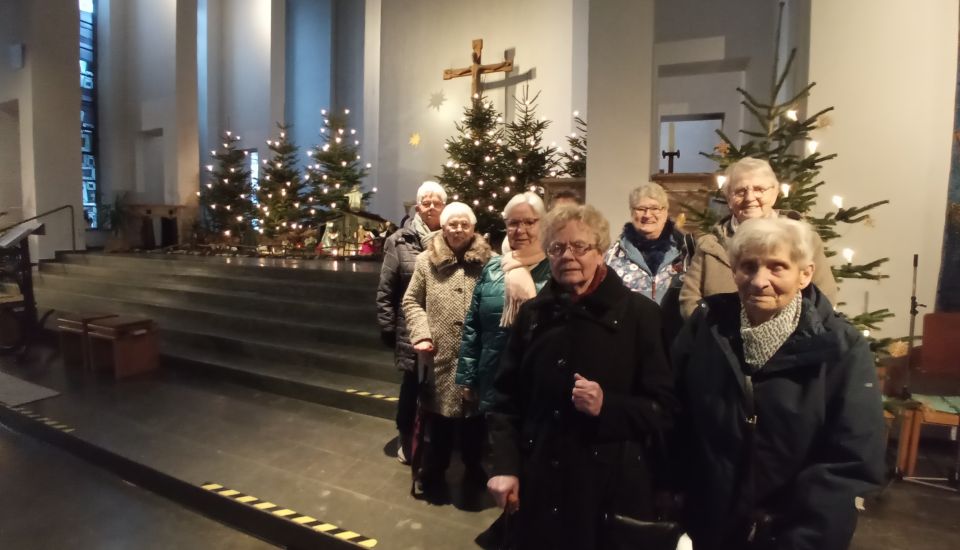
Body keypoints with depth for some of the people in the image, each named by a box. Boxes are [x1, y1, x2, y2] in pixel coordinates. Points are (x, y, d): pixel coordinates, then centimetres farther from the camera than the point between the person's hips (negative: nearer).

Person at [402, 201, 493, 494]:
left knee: (474, 419, 13)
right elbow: (411, 302, 7)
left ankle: (474, 474, 36)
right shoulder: (426, 261, 5)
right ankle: (431, 475, 33)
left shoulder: (488, 261, 2)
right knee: (437, 419, 11)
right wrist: (421, 335, -5)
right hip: (440, 356, 0)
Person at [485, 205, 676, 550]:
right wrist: (504, 466, -3)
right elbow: (506, 399, 6)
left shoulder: (639, 313, -6)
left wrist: (606, 406, -22)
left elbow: (663, 407, -6)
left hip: (611, 485, -3)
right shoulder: (532, 314, 4)